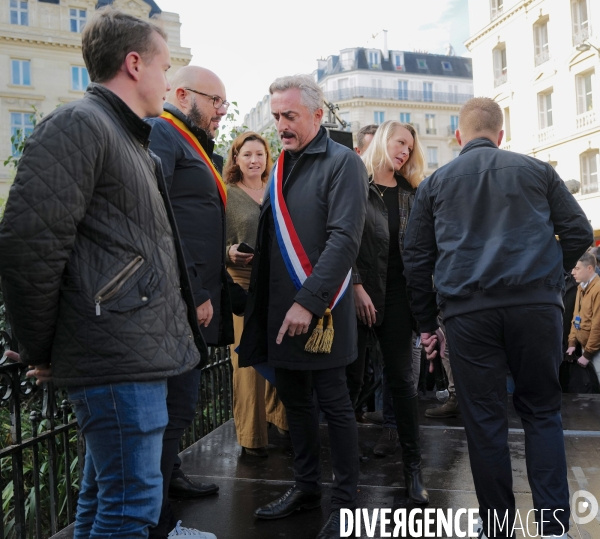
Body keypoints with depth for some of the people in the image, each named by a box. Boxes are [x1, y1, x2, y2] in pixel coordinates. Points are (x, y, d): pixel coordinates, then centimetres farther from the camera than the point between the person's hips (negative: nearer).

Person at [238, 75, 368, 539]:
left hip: (320, 309, -7)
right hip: (280, 309, 7)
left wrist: (308, 301, -22)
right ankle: (307, 486, 31)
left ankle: (345, 501, 20)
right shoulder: (282, 167, 15)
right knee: (295, 401, 15)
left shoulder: (343, 163, -7)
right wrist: (261, 307, 10)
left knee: (334, 404, 4)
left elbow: (345, 239, -18)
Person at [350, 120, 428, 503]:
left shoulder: (410, 193, 13)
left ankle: (413, 465, 14)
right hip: (359, 293, -3)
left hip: (397, 294, 4)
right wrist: (356, 286, -14)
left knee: (402, 377, 6)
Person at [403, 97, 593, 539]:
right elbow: (579, 232, 8)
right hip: (537, 304, 1)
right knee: (542, 411, 13)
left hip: (468, 311, 0)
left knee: (484, 420, 7)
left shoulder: (435, 182, 13)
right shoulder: (537, 170, 13)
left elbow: (417, 257, 11)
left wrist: (428, 324, 16)